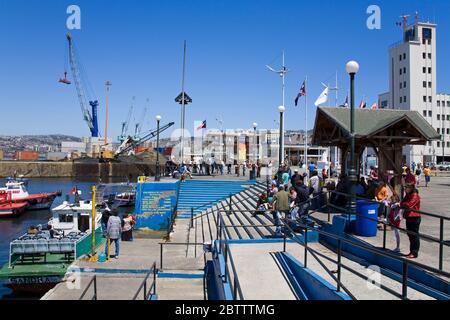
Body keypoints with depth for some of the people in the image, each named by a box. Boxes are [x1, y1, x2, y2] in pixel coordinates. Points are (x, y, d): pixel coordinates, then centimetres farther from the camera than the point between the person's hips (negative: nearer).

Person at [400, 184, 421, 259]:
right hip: (408, 217, 9)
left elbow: (409, 205, -24)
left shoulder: (415, 195, -15)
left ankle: (414, 253, 3)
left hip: (414, 218, -9)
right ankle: (412, 251, 24)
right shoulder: (408, 195, 14)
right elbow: (403, 202, 12)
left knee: (414, 235, -2)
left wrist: (400, 204, -12)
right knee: (410, 234, 14)